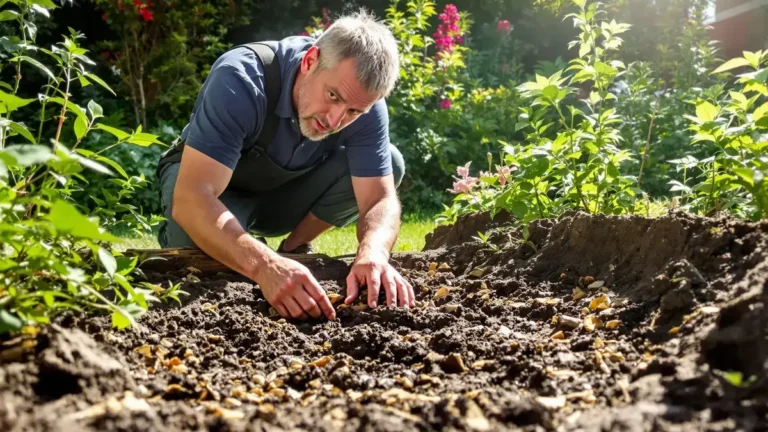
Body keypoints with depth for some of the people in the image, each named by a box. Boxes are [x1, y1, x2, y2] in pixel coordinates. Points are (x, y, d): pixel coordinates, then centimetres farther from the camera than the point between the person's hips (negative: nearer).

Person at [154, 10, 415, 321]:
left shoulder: (365, 106, -23)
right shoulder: (240, 80, -37)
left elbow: (380, 198, -25)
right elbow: (191, 199, -44)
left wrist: (373, 255, -49)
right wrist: (266, 266, -61)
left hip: (286, 193, 4)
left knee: (390, 163, -19)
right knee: (203, 254, -38)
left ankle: (294, 248, -1)